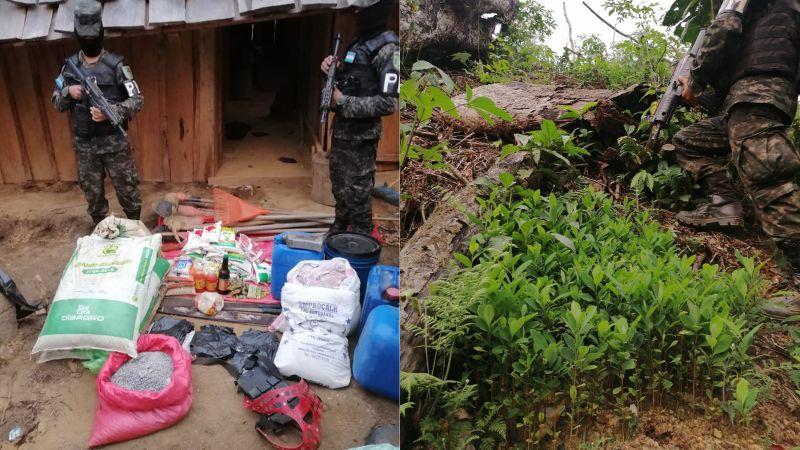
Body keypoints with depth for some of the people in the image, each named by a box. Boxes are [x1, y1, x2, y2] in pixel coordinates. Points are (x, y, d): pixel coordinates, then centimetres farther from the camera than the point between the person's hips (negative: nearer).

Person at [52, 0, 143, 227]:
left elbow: (137, 100, -9)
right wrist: (68, 92, -10)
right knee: (93, 193, 12)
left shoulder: (116, 64, -6)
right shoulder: (70, 66, 5)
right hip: (84, 145, 3)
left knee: (126, 189, 5)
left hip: (114, 141, -3)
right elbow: (57, 103, 12)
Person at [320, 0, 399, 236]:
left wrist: (344, 102, -19)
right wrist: (331, 72, 1)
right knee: (340, 189, 22)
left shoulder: (388, 49, -16)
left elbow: (388, 103, -24)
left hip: (361, 136, -9)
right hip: (341, 130, 9)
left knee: (357, 194, 2)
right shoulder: (359, 42, 13)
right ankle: (338, 231, 40)